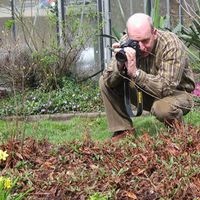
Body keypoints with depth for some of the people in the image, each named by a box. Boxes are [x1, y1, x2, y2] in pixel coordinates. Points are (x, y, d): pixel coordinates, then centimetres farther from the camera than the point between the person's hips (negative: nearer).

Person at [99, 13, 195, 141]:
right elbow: (109, 82, -17)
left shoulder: (172, 45, -30)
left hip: (176, 92, -5)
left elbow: (166, 88, -38)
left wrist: (135, 72, -47)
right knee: (104, 82, -7)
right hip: (147, 91, 5)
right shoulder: (126, 43, -16)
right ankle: (124, 130, 0)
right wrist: (119, 65, -38)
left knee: (163, 108, -40)